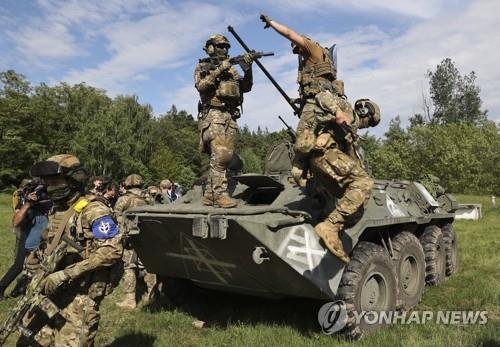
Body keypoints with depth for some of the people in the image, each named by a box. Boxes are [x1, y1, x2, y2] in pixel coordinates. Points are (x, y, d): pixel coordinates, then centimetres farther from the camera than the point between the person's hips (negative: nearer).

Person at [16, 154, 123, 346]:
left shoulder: (93, 210, -15)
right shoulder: (56, 210, 12)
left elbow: (113, 250, -24)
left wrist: (67, 274, -25)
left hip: (81, 295, -8)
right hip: (51, 291, 9)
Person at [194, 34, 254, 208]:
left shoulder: (231, 69, 22)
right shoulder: (202, 67, 9)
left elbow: (246, 88, 12)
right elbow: (201, 86, -9)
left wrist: (247, 69, -3)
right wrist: (219, 70, -13)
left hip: (230, 117, 6)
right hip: (213, 116, -6)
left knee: (226, 156, 3)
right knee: (220, 155, -17)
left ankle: (210, 195, 10)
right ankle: (220, 194, -16)